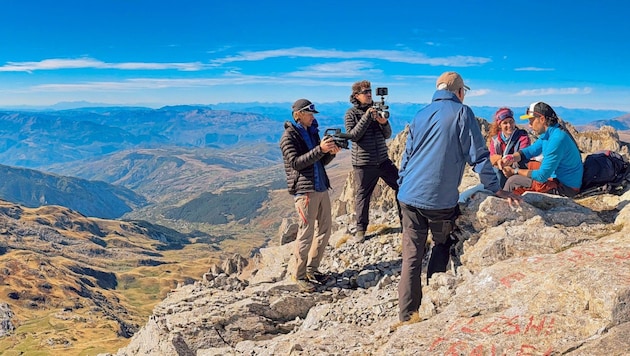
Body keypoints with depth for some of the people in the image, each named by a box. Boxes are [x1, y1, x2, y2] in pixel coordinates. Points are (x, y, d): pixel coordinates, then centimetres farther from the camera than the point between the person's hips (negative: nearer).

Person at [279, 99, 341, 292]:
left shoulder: (312, 132, 17)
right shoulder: (289, 136, -5)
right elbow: (296, 163, -15)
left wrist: (331, 153, -2)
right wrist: (320, 149, -22)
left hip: (321, 187, 8)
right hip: (304, 190, -8)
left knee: (325, 229, 10)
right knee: (306, 233, -5)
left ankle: (311, 269, 23)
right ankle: (299, 275, 8)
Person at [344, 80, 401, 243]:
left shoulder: (376, 110, 9)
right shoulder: (351, 114, -3)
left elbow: (387, 135, 8)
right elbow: (353, 135, -15)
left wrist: (384, 122, -13)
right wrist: (367, 117, -20)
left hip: (383, 160, 4)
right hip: (363, 163, -4)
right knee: (362, 196, 4)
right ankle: (361, 229, 17)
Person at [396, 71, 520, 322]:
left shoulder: (421, 115, 14)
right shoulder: (462, 113, -1)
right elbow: (478, 155, -5)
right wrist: (496, 189, 1)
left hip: (409, 196, 4)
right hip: (440, 199, -4)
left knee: (411, 257, 6)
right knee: (442, 245, 20)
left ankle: (407, 316, 9)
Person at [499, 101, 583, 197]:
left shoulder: (557, 139, -27)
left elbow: (541, 176, -26)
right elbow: (530, 150, 14)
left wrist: (515, 171, -15)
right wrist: (511, 158, -6)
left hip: (565, 187, -10)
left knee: (513, 181, -11)